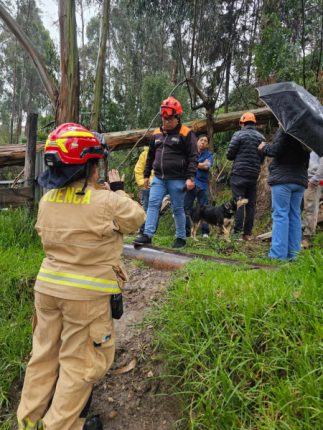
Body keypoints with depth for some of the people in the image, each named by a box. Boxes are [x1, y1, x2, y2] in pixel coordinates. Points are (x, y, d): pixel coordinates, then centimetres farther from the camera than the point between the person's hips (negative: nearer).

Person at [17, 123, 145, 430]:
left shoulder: (47, 200, 0)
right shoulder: (107, 202, -19)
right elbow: (136, 218, -1)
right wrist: (118, 190, 11)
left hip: (47, 285, 7)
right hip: (87, 293, -6)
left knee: (45, 353, 22)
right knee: (79, 361, 12)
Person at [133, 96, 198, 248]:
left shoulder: (186, 134, -5)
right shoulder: (157, 133, 12)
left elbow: (193, 157, -8)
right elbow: (150, 156, 19)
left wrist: (190, 177, -16)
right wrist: (146, 175, 18)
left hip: (177, 180, -5)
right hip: (158, 178, 5)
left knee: (177, 209, 4)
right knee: (153, 204, -3)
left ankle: (181, 238, 17)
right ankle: (147, 235, -1)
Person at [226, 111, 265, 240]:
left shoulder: (239, 134, -4)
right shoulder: (261, 137, 11)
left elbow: (230, 155, -4)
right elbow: (262, 158, 14)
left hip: (239, 173, -4)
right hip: (254, 174, 5)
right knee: (251, 204, 7)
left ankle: (237, 232, -9)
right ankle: (247, 233, 10)